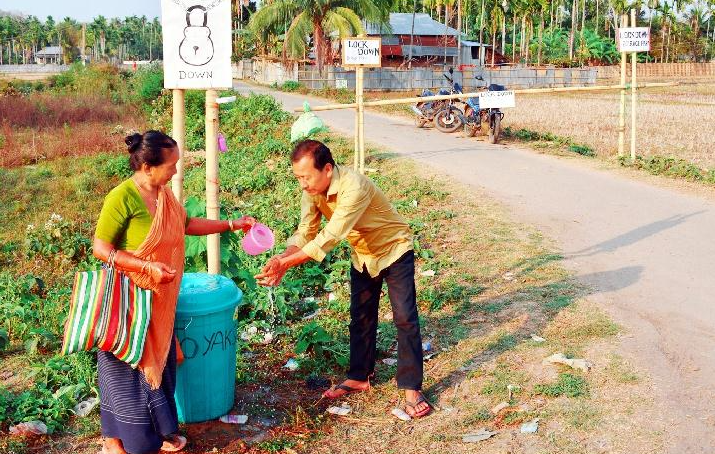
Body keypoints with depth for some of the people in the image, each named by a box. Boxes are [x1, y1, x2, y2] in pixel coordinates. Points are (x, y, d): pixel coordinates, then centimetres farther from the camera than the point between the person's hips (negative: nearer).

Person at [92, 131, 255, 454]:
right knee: (125, 366, 5)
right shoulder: (122, 198, -22)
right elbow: (101, 249, -20)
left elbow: (186, 224, 17)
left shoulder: (163, 194, 2)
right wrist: (148, 267, -27)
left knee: (158, 361, 16)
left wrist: (232, 225, 16)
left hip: (159, 298, 7)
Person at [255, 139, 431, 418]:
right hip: (363, 255, 7)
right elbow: (305, 233, -13)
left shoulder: (354, 187, -38)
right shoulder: (312, 190, -14)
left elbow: (329, 238, -41)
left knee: (405, 318, -9)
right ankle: (359, 377, 27)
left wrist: (285, 263, -43)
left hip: (394, 250, -7)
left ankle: (412, 389, -1)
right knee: (361, 318, 13)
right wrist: (281, 259, -32)